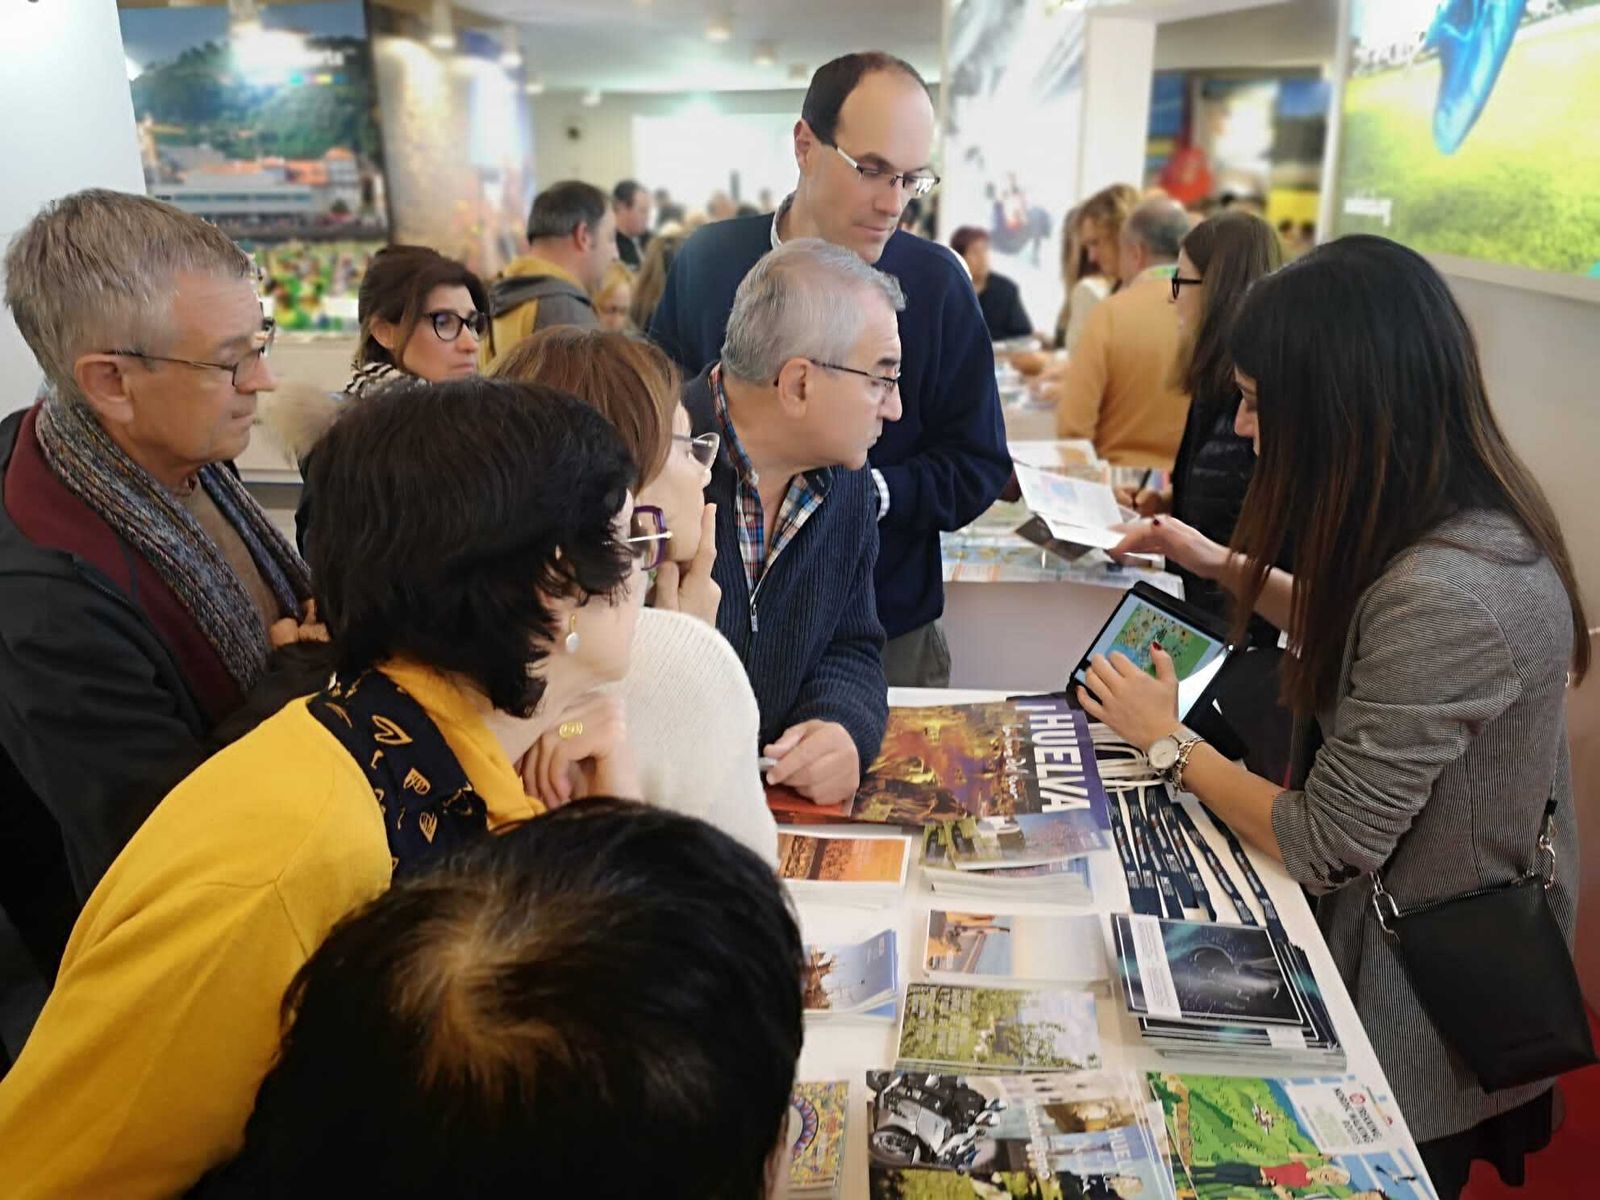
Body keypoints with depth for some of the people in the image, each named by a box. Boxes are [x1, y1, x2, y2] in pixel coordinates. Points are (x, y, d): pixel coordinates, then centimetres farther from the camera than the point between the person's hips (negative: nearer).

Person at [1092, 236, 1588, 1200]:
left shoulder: (1445, 595, -36)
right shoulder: (1472, 519, -6)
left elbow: (1322, 849, -28)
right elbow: (1360, 637, 14)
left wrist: (1169, 739, -15)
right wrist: (1225, 567, 9)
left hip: (1420, 1025, -8)